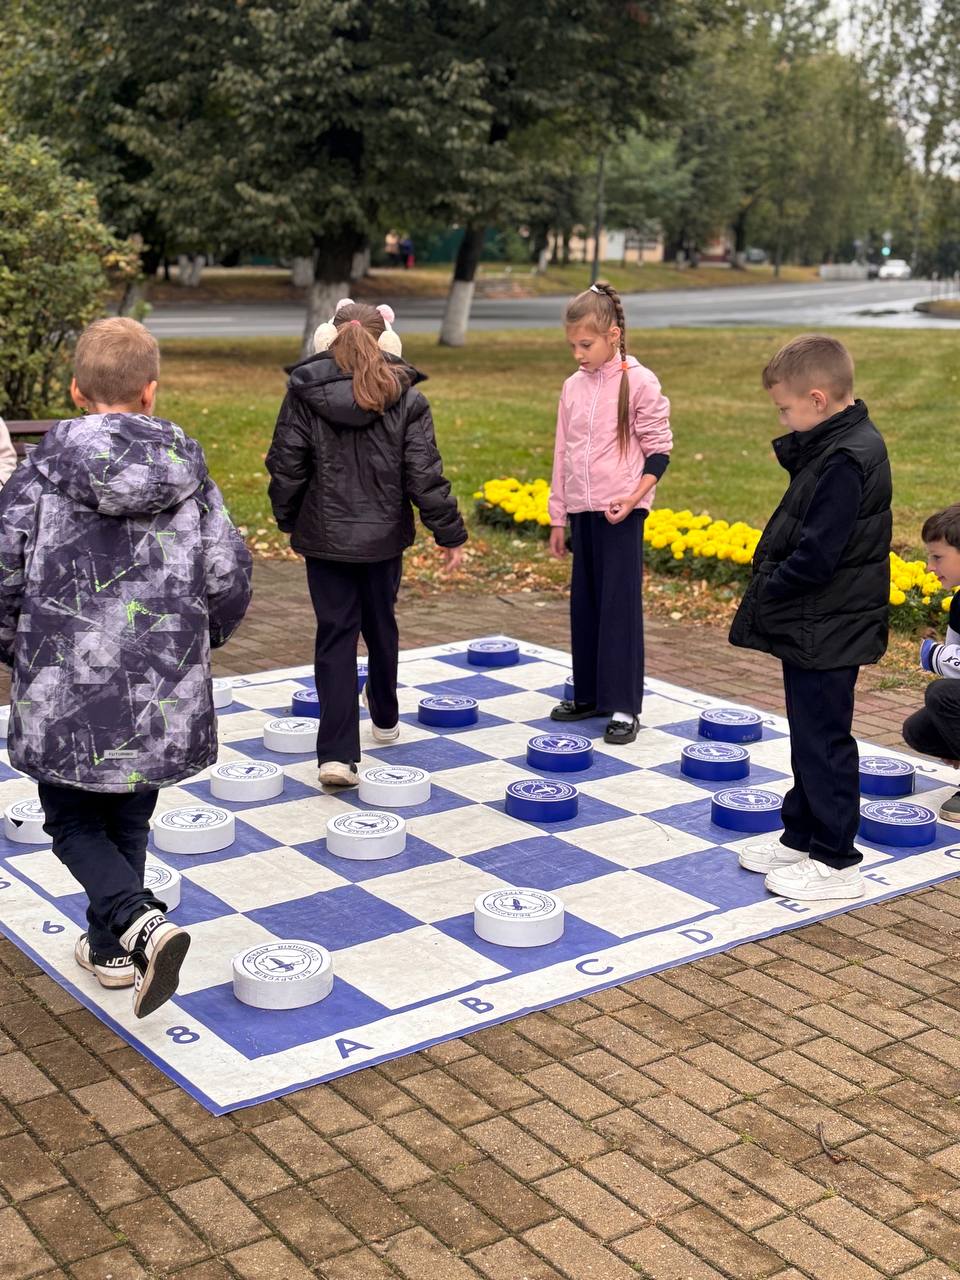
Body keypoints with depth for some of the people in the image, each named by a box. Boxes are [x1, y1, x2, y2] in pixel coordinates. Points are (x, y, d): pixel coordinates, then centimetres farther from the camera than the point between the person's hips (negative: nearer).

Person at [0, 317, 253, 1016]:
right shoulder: (189, 475, -1)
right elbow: (230, 577, 0)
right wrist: (196, 640, 19)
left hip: (63, 693, -3)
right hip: (162, 695, 3)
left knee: (73, 822, 14)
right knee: (128, 823, 21)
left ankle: (140, 921, -9)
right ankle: (112, 947, 33)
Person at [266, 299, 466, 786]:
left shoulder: (303, 393, -6)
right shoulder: (405, 397, -7)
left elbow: (286, 467, -4)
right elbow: (424, 474, -8)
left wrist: (287, 519, 12)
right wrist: (450, 533, 1)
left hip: (324, 535, -1)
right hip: (384, 535, 1)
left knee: (335, 635, 2)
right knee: (380, 626, 21)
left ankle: (337, 754, -7)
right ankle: (385, 719, 43)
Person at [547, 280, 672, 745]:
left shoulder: (639, 382, -7)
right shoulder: (573, 387, 10)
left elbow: (659, 449, -4)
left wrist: (633, 498, -15)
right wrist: (558, 518, 14)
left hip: (621, 511, -6)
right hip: (582, 510, 6)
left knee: (620, 605, -5)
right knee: (584, 602, 10)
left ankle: (623, 705, 1)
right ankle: (588, 693, 21)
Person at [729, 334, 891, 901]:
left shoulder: (846, 459, -23)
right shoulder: (848, 443, 9)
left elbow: (815, 556, -25)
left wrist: (765, 594, -14)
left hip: (825, 633, -10)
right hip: (815, 626, 10)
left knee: (823, 741, 0)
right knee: (811, 737, 19)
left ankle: (836, 863, 12)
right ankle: (802, 837, 33)